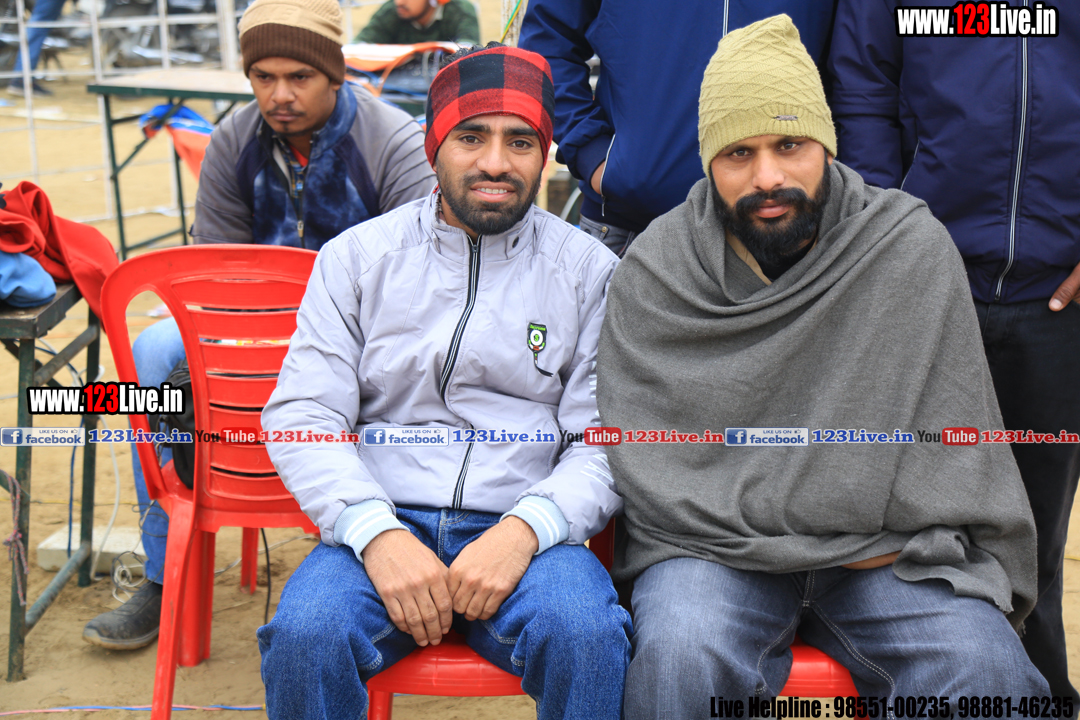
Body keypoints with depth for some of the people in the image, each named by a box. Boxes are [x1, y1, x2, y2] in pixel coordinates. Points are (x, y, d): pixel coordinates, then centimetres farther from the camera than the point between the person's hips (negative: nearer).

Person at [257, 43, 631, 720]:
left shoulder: (590, 270, 7)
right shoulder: (355, 257, 9)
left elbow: (609, 442, 2)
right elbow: (301, 415, 2)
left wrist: (525, 529, -17)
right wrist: (376, 533, -15)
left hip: (527, 529, 0)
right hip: (380, 520, 1)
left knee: (587, 635, -32)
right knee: (305, 635, -29)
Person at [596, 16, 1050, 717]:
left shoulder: (914, 248, 0)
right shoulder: (654, 270, -1)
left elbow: (953, 442, 4)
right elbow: (645, 460, -5)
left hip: (887, 549, 1)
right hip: (710, 545, -1)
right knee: (682, 658, -30)